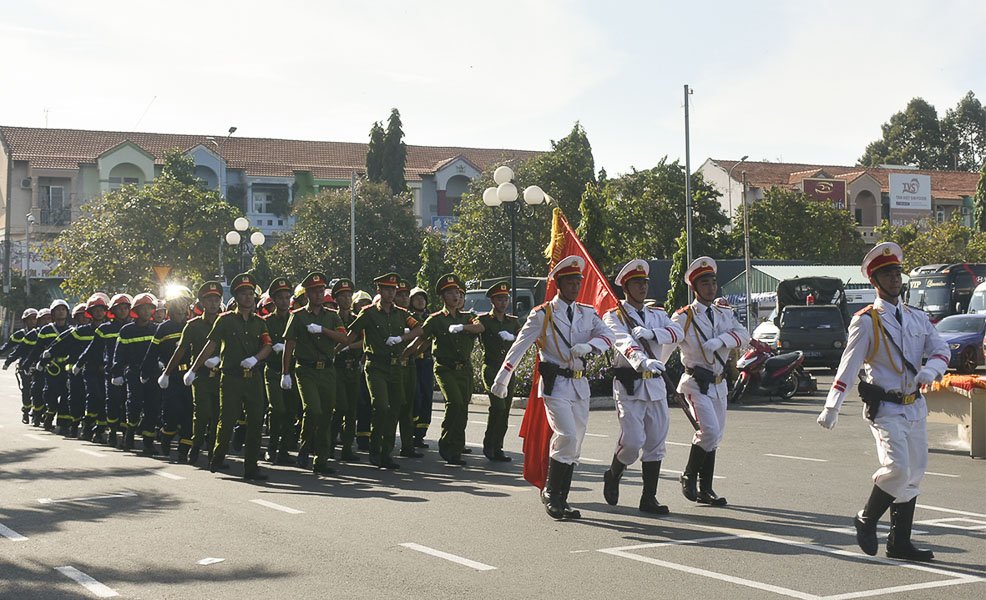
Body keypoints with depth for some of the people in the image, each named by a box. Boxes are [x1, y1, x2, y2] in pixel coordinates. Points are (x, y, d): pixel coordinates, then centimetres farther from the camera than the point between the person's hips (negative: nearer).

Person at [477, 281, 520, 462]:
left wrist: (511, 337, -22)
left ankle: (497, 450, 12)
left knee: (505, 411, 4)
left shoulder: (513, 321, 13)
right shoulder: (484, 320, 2)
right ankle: (488, 444, -2)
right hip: (491, 369, -5)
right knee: (498, 406, -18)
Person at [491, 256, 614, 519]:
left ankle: (561, 501, 15)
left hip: (580, 385, 5)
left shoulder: (588, 313, 12)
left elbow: (607, 335, -2)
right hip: (555, 385, -5)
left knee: (574, 446, 6)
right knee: (567, 437, -19)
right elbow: (519, 346, 1)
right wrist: (502, 379, 1)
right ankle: (551, 493, -4)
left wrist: (588, 346, -22)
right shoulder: (542, 314, -1)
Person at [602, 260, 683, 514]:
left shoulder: (657, 315, 17)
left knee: (656, 442, 3)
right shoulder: (613, 317, 1)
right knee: (632, 440, -12)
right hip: (629, 385, -5)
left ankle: (649, 498, 9)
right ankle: (612, 476, 17)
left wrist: (651, 332, -20)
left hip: (655, 384, 5)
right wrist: (644, 362, -39)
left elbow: (677, 333, -3)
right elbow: (624, 343, -20)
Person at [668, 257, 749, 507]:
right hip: (696, 383, -6)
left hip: (719, 384, 6)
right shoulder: (684, 316, -6)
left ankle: (706, 490, 17)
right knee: (709, 430, -19)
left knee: (714, 437, 8)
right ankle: (689, 475, 2)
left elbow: (743, 335, -3)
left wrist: (720, 340, -20)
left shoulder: (724, 314, 11)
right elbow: (666, 344, -11)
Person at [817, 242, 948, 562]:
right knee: (897, 468, -19)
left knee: (913, 474, 8)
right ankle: (866, 520, 5)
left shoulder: (917, 317, 13)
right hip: (885, 408, -6)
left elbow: (941, 350, 8)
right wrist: (832, 406, -15)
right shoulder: (866, 322, -5)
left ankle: (900, 542, 16)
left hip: (915, 406, 7)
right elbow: (848, 364, -9)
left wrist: (930, 370, -15)